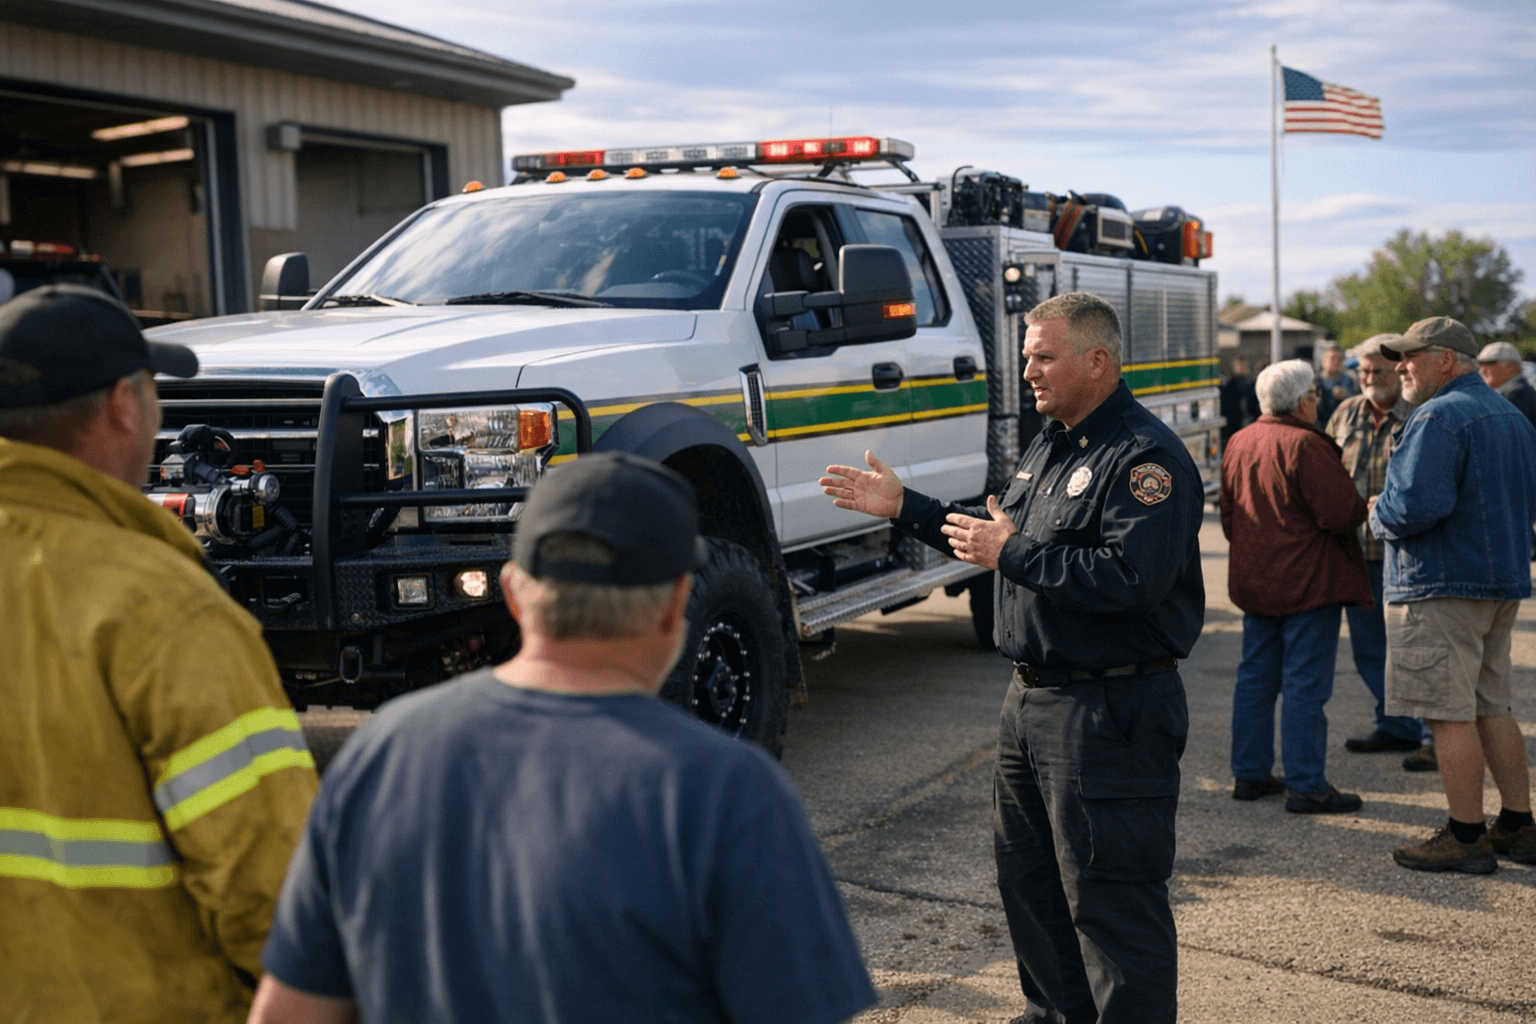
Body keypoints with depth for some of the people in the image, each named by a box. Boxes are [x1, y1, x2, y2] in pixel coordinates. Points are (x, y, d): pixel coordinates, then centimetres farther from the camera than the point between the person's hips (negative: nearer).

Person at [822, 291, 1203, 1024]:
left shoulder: (1146, 457, -17)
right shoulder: (1050, 448, 15)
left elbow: (1131, 579, -29)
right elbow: (997, 532, 25)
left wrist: (1013, 555, -23)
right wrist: (902, 507, 18)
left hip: (1108, 715, -10)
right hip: (1032, 699, 10)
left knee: (1112, 900, -2)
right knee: (1029, 877, 21)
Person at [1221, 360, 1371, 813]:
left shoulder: (1239, 443, 10)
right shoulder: (1305, 445, -17)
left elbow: (1228, 516, 18)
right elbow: (1342, 513, -20)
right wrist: (1363, 505, 0)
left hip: (1253, 583, 8)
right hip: (1307, 585, -8)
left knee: (1255, 678, 14)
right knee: (1305, 684, -4)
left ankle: (1249, 773, 20)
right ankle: (1306, 785, 0)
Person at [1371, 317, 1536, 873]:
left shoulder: (1439, 417, -15)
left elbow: (1415, 506, -25)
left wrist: (1380, 514, -6)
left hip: (1441, 586, -10)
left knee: (1451, 715, -3)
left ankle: (1466, 837, 3)